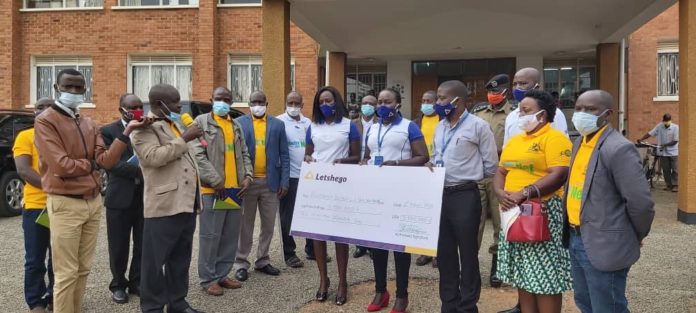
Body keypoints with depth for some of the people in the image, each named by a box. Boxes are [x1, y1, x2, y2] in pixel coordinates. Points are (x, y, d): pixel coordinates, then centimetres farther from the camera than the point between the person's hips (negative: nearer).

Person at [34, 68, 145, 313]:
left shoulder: (89, 124, 12)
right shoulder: (45, 121, -8)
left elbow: (106, 161, -2)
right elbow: (60, 166, -18)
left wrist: (128, 131, -10)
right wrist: (91, 164, -1)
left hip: (94, 202, 6)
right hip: (65, 205, -6)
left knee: (83, 269, 15)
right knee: (67, 273, 0)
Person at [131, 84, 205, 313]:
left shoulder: (177, 124, 18)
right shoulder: (144, 128, -8)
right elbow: (154, 157, -24)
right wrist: (184, 139, -20)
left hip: (186, 203, 8)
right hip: (164, 205, -8)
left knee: (181, 258, 15)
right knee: (155, 260, 3)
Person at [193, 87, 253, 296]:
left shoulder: (236, 125, 17)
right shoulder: (202, 122, -1)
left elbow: (244, 154, 17)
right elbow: (198, 155, -10)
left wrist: (248, 176, 1)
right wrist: (216, 181, -15)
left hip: (236, 189, 6)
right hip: (213, 189, -6)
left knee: (231, 236, 10)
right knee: (210, 236, 0)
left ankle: (222, 274, 22)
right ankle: (208, 279, 11)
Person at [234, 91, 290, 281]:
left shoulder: (278, 125, 5)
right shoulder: (239, 123, 2)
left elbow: (284, 155, 4)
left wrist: (284, 181, -3)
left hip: (271, 182, 2)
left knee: (268, 225, 10)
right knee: (245, 225, 7)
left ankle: (262, 261, 25)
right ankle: (241, 263, 18)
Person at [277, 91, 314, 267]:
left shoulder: (308, 123, 10)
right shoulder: (279, 122, -6)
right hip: (289, 176, -5)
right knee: (288, 216, 4)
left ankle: (311, 249, 25)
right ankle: (289, 253, 14)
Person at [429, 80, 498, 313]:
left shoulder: (478, 126, -8)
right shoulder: (440, 126, 13)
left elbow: (490, 165, -6)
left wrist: (468, 177, 2)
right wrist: (430, 166, 2)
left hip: (465, 196, -6)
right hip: (439, 194, 7)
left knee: (467, 255, 4)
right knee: (444, 253, 13)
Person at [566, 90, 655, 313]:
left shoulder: (618, 149, -19)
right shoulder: (579, 143, 8)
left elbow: (640, 202, -20)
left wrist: (635, 237, -5)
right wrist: (571, 231, 12)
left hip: (604, 246, -8)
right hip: (576, 239, 8)